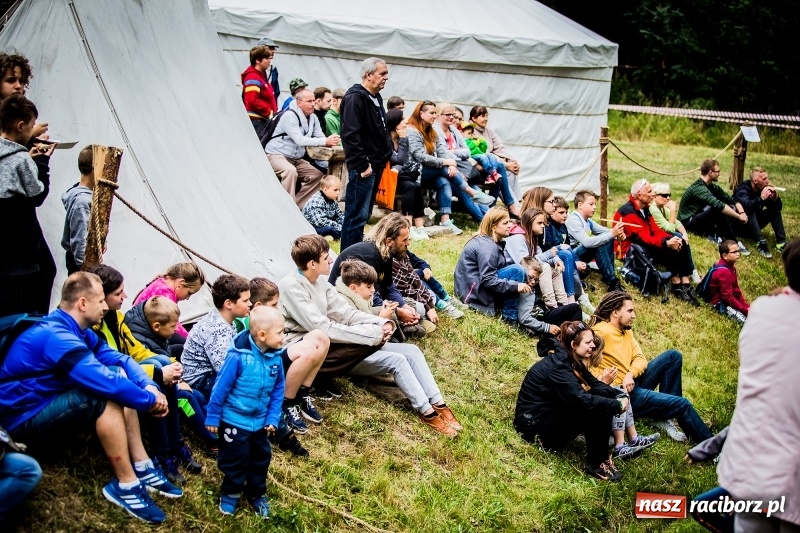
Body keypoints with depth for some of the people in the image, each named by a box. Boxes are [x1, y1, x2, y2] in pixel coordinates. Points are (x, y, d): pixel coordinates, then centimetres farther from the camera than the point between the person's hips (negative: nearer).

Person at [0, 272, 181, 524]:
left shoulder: (75, 330, 5)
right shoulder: (56, 336, -26)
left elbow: (119, 359, 4)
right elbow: (105, 380, -33)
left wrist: (149, 386, -14)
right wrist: (150, 400, -20)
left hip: (50, 405, 10)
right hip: (23, 419, -10)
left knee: (120, 386, -1)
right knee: (106, 396, -28)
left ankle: (142, 466, -2)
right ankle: (125, 484, -18)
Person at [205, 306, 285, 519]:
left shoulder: (276, 357, -9)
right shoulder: (238, 356, -27)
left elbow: (278, 390, 2)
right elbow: (221, 386, -18)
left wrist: (273, 418, 0)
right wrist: (213, 417, -12)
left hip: (260, 421, 6)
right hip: (234, 419, -5)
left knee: (261, 458, 18)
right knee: (235, 459, 9)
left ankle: (257, 494, 37)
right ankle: (230, 494, 32)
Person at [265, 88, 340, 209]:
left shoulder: (313, 117, 5)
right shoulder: (290, 116, -20)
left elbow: (320, 137, 1)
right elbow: (300, 140, -30)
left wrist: (330, 141, -24)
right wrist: (325, 141, -36)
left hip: (297, 159, 8)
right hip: (277, 155, -8)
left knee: (318, 175, -3)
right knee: (290, 171, -36)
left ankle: (296, 205, 1)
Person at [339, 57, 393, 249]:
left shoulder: (376, 98, 17)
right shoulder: (355, 98, -14)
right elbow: (350, 135, -22)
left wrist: (385, 157, 18)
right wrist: (362, 165, -23)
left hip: (376, 165, 10)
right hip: (363, 168, -10)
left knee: (364, 214, 15)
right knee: (357, 215, -8)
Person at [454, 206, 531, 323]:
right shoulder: (487, 247, -20)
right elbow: (488, 280, -26)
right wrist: (515, 286, -24)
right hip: (474, 292, -11)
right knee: (516, 270, -19)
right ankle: (509, 317, -11)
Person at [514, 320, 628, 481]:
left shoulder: (572, 361, 4)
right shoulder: (558, 367, -24)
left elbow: (596, 385, 2)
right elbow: (584, 401, -31)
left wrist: (620, 395, -15)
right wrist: (618, 405, -21)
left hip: (550, 414, 9)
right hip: (534, 426, -9)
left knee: (601, 403, -4)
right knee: (594, 409, -22)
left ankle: (602, 457, -4)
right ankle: (596, 465, -11)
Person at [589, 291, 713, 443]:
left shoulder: (626, 331, 12)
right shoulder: (601, 332, -17)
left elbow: (640, 358, 5)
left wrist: (630, 375, -16)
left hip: (632, 382, 9)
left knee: (673, 356, -2)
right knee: (682, 404, -12)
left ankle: (664, 416, -2)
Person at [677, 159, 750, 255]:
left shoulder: (712, 186, 7)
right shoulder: (699, 188, -22)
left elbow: (732, 200, 7)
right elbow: (718, 205, -35)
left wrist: (742, 212, -12)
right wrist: (739, 216, -30)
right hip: (688, 222, -9)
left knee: (730, 208, -3)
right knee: (718, 210, -31)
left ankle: (715, 234, -17)